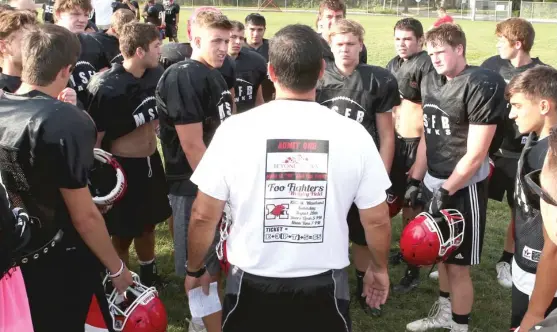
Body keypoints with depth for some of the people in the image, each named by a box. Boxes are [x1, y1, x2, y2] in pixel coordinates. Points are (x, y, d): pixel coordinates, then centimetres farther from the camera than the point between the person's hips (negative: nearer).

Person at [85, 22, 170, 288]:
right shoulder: (106, 88, -25)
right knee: (123, 234, 9)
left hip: (151, 162, 7)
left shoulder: (157, 75, -6)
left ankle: (149, 276, 45)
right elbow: (94, 140, -18)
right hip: (123, 167, -6)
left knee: (148, 224, 23)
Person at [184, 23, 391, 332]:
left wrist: (194, 269, 11)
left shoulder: (235, 130, -12)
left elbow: (203, 216, -6)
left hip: (252, 287, 0)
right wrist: (379, 268, 17)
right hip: (324, 289, 0)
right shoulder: (353, 134, -9)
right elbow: (377, 220, -2)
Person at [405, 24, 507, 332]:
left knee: (458, 264, 3)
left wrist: (446, 191, -16)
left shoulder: (481, 86, -17)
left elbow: (476, 154, -18)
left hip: (463, 188, -7)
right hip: (433, 182, 7)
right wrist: (416, 178, 12)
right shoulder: (430, 81, 6)